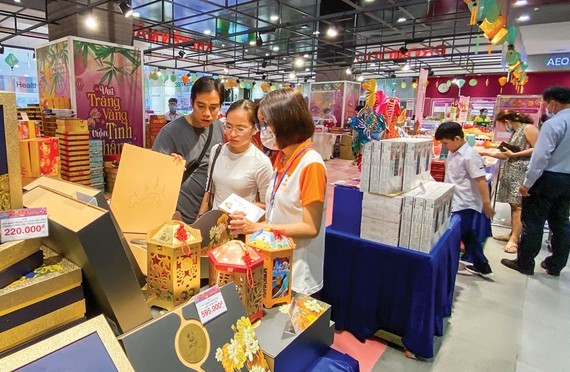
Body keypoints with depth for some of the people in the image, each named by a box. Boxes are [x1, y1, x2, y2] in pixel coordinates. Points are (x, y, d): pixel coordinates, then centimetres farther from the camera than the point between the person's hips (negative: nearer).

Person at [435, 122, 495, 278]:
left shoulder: (470, 156, -18)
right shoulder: (453, 153, 8)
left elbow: (481, 180, -20)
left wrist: (486, 203, -21)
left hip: (465, 205, -9)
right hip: (455, 202, 9)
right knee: (469, 238, 18)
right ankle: (482, 267, 31)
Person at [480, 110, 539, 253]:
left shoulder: (529, 128, -5)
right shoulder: (515, 132, 21)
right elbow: (508, 155, 22)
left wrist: (514, 154, -13)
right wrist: (488, 153, 19)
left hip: (523, 172, -8)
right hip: (512, 172, 8)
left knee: (518, 204, -9)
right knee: (513, 203, 8)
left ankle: (514, 239, -8)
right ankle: (513, 234, 14)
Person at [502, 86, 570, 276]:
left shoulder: (553, 124, -17)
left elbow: (541, 156, -20)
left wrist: (527, 183, -15)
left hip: (549, 178, -8)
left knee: (533, 222, 2)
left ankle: (524, 264, 11)